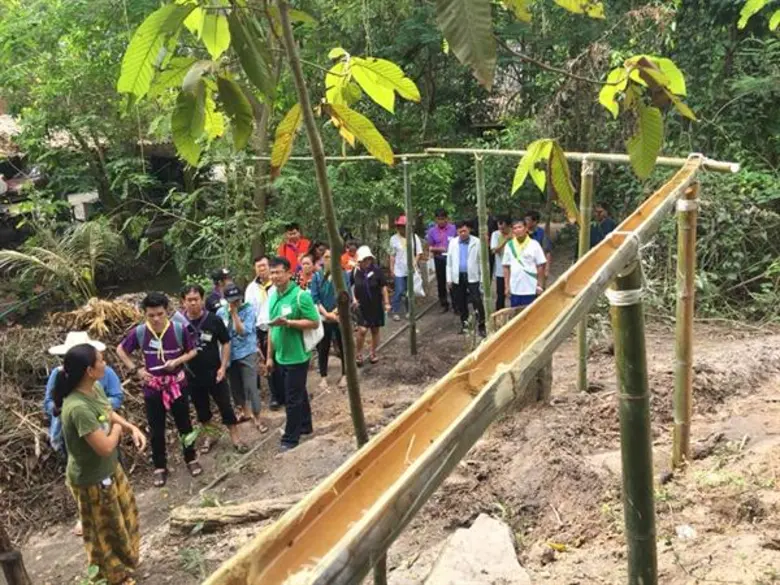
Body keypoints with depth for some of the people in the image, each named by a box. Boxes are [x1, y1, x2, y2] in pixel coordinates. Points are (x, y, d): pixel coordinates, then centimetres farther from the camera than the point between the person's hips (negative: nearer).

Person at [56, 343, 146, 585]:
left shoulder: (95, 388, -9)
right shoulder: (78, 408, -38)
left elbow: (110, 414, 9)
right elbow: (105, 447, -35)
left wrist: (132, 428, -7)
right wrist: (117, 430, -14)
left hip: (109, 469, 9)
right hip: (91, 480, -9)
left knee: (125, 513, 29)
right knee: (106, 530, 16)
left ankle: (125, 560, 54)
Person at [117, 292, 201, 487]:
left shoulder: (179, 329, -15)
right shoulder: (139, 332, -12)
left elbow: (193, 351, -1)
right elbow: (120, 350, 4)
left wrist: (178, 361, -19)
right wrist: (136, 369, -5)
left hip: (177, 384, 0)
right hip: (152, 388, 0)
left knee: (184, 425, 15)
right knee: (156, 430, 11)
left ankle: (191, 459, 34)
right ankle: (160, 467, 27)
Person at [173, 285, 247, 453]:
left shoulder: (214, 320, -10)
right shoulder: (178, 322, -8)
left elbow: (225, 343, -1)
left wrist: (223, 366, -8)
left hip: (214, 372, -1)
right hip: (192, 375, 2)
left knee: (225, 405, 4)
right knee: (201, 407, 16)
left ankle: (235, 438, 18)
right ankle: (210, 435, 36)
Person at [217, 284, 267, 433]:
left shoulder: (248, 310, -13)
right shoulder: (221, 313, -1)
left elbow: (243, 331, -22)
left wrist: (234, 313, -24)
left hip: (247, 354, -4)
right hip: (230, 354, 5)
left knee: (250, 387, -3)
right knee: (235, 386, 16)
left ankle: (257, 419, 8)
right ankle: (245, 412, 37)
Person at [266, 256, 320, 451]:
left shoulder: (300, 296, -17)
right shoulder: (273, 297, 6)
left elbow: (314, 322, -17)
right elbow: (272, 328, 12)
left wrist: (288, 322, -27)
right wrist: (269, 356, 12)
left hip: (296, 357, -7)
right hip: (280, 357, 7)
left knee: (292, 399, 1)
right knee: (298, 394, 21)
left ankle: (290, 438, 12)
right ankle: (305, 426, 35)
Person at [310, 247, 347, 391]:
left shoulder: (343, 275, -4)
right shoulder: (317, 276, 0)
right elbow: (314, 298, -6)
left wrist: (334, 312, -18)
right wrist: (326, 313, -16)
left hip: (341, 317, -1)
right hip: (323, 318, 1)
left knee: (343, 346, 8)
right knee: (323, 348, 6)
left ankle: (344, 375, 22)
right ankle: (323, 377, 18)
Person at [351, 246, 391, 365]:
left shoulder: (376, 270, -12)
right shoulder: (355, 271, -7)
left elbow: (383, 287, -6)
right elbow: (352, 286, 10)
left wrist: (386, 303, -6)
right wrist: (354, 298, -2)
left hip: (376, 305, 0)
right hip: (362, 306, 0)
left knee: (375, 330, 12)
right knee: (362, 330, -11)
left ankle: (372, 353, 30)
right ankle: (359, 354, 9)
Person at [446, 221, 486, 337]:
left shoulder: (477, 242, -4)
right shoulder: (453, 242, 7)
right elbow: (449, 262, 9)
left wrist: (483, 278, -6)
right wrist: (449, 279, 6)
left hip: (472, 276, -4)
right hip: (457, 277, 4)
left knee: (477, 301, -8)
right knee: (460, 302, 11)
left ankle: (481, 325, -2)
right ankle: (464, 323, 24)